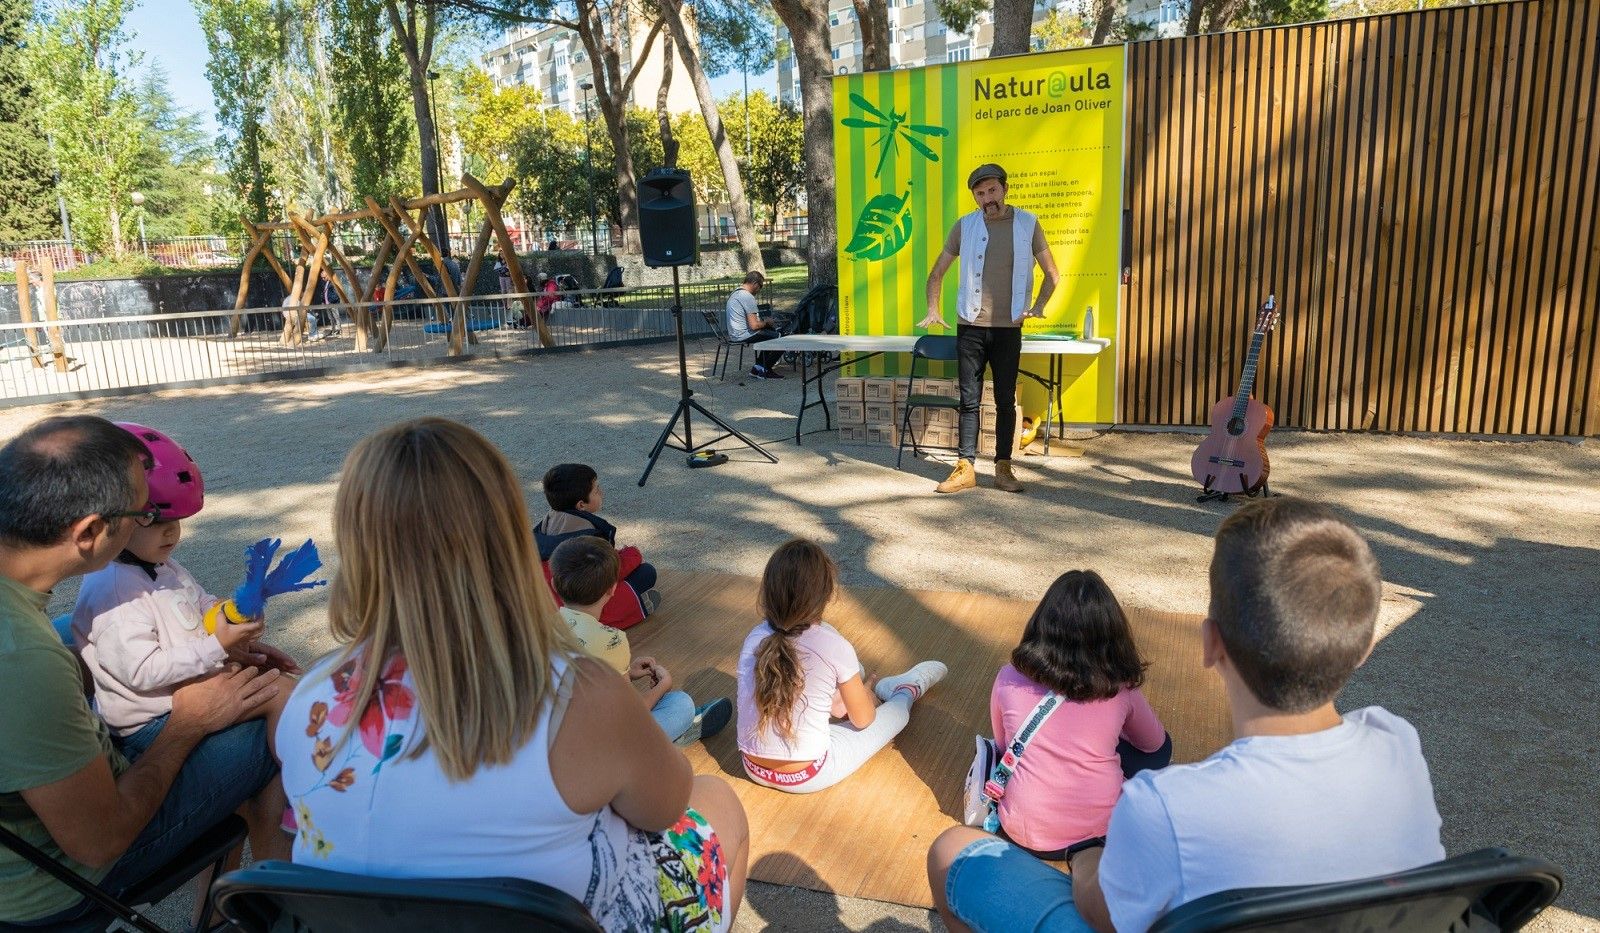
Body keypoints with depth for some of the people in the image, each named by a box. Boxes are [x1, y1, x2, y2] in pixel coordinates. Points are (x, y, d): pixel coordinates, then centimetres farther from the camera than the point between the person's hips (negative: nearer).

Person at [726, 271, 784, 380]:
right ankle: (764, 370, 3)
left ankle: (758, 367, 19)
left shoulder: (735, 293, 14)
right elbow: (754, 325, -24)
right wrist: (766, 323, -4)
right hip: (744, 336, -11)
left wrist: (763, 321, 16)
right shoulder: (748, 297, -19)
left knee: (772, 331, 25)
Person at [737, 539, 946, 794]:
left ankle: (881, 689, 51)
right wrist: (867, 693, 19)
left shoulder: (755, 637, -8)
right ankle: (908, 690, 48)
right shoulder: (834, 646, -20)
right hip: (807, 778, -4)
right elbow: (862, 719, -3)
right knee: (897, 711, 18)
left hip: (754, 770, 5)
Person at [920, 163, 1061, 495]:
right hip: (971, 327, 1)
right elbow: (937, 273, 12)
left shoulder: (1028, 224, 3)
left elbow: (1052, 274, 9)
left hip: (1008, 328, 0)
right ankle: (965, 468, 7)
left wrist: (1037, 306, -5)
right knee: (969, 399, 2)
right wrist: (933, 310, -1)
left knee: (1005, 400, 5)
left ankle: (1003, 468, 13)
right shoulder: (964, 226, 5)